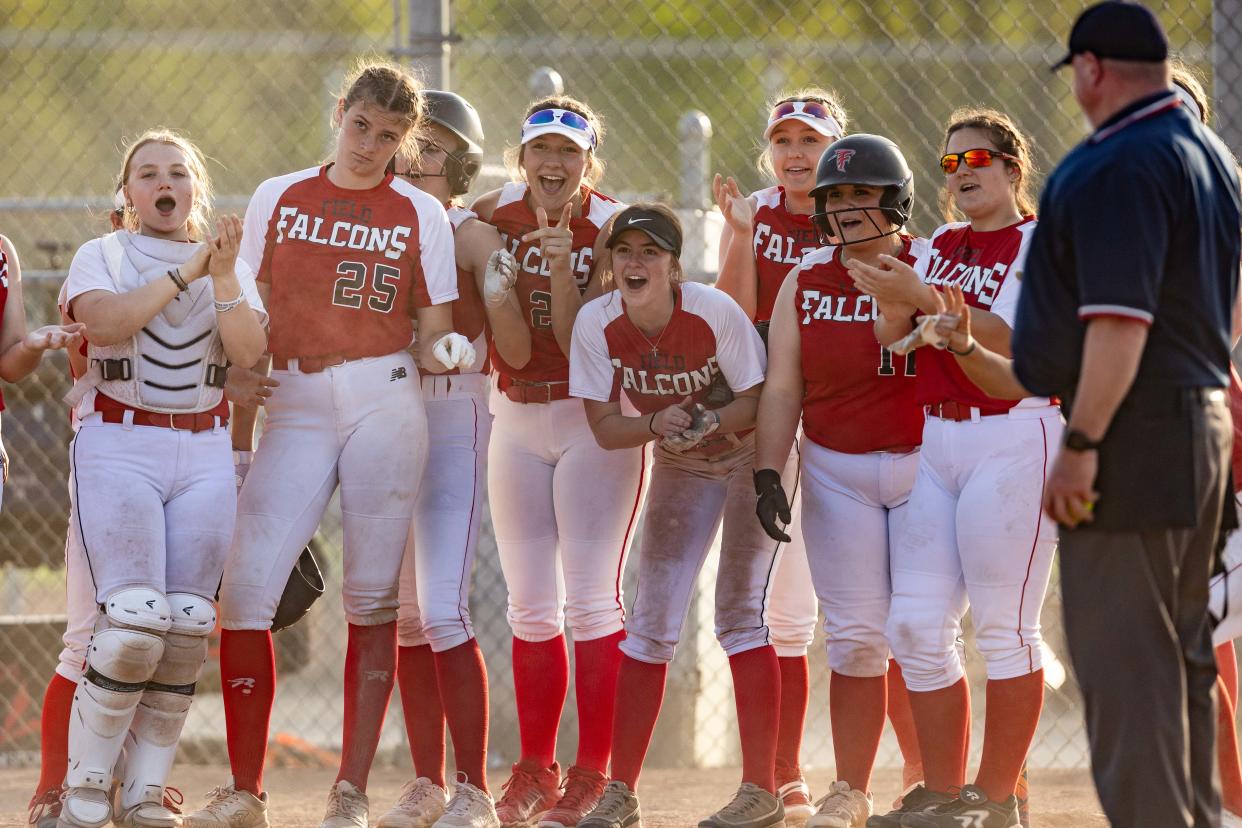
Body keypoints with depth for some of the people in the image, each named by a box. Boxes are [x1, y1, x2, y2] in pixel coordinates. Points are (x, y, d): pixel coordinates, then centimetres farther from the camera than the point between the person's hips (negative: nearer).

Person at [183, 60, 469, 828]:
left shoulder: (422, 215, 7)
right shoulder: (278, 200, 11)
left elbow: (434, 336, 6)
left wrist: (447, 351, -18)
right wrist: (236, 434, 5)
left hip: (386, 404, -1)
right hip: (295, 410, 1)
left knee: (373, 598, -1)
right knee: (244, 588, -9)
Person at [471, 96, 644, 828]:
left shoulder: (609, 230, -11)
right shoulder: (493, 217, 0)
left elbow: (584, 345, -16)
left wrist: (560, 267, -26)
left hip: (595, 421, -4)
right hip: (517, 420, 4)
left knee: (592, 598, -9)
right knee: (531, 604, 8)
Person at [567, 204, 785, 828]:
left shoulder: (714, 313, -28)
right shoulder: (597, 324, -18)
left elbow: (761, 401, -20)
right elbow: (604, 427, -14)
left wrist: (709, 421, -39)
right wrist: (658, 425, -33)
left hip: (752, 456, -4)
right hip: (681, 470, 4)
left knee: (739, 612, -12)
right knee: (651, 619, 0)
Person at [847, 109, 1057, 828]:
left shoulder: (1040, 243, -2)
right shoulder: (940, 247, 18)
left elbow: (1006, 337, -16)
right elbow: (892, 338, 11)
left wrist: (920, 297, -24)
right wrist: (894, 302, -10)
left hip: (1015, 438, -7)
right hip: (936, 444, 7)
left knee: (1004, 628, -6)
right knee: (916, 626, 1)